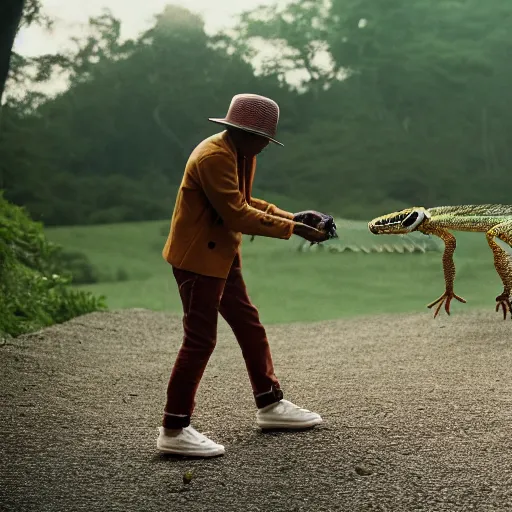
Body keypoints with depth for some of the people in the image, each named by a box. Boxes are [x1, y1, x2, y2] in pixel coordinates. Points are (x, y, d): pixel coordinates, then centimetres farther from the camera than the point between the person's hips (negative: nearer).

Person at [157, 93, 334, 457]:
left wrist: (293, 217, 1)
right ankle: (174, 430, 0)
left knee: (250, 327, 16)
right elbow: (237, 215, -26)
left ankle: (270, 405, 29)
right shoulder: (214, 157, -23)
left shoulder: (242, 154, 9)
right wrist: (292, 229, -22)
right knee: (200, 341, -7)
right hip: (197, 257, -10)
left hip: (222, 255, 10)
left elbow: (247, 202, 14)